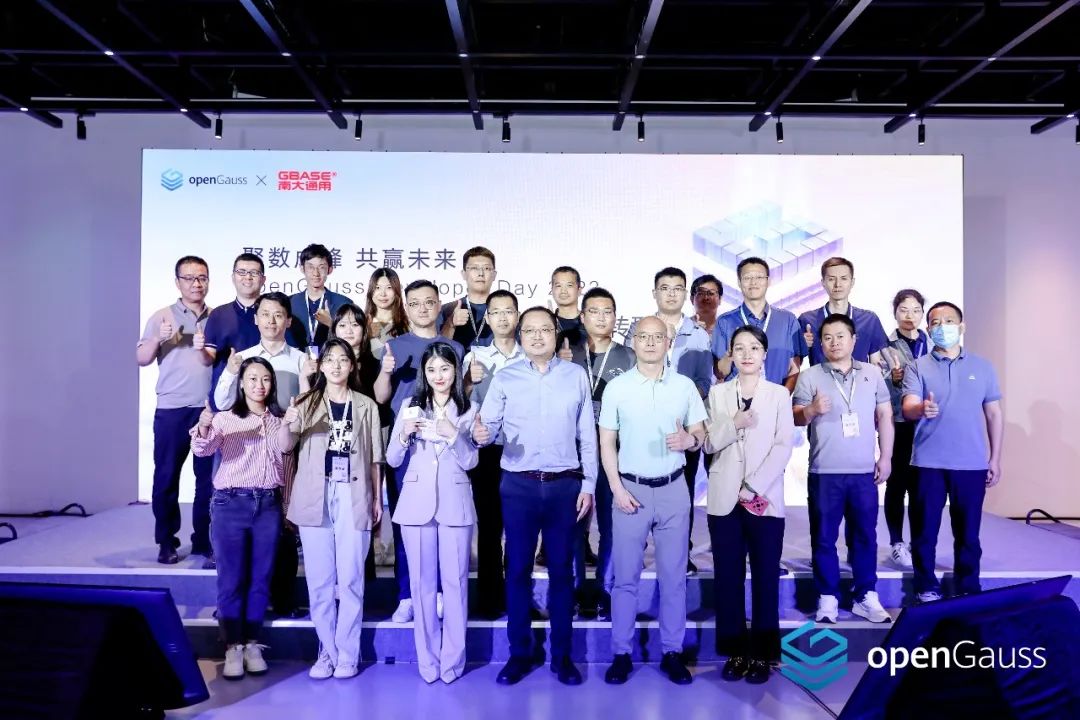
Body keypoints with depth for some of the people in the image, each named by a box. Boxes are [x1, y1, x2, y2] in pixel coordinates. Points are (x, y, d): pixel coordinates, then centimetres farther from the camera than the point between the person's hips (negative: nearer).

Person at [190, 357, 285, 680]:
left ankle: (252, 644, 20)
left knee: (261, 578, 8)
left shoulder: (281, 420, 8)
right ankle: (233, 647, 11)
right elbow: (202, 450, -17)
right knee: (232, 579, 2)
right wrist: (203, 429, -39)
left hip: (269, 505, 3)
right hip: (231, 504, -3)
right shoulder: (226, 418, -2)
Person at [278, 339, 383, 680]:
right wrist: (286, 425, -24)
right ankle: (327, 652, 16)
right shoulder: (307, 403, 8)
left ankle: (348, 654, 9)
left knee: (350, 579, 0)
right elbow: (286, 447, -3)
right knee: (319, 580, 5)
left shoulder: (366, 406, 8)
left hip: (353, 497, -1)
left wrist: (377, 498, 4)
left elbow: (374, 458, 9)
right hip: (315, 496, 1)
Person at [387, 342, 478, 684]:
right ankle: (427, 659, 16)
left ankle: (453, 659, 12)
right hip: (417, 503, 1)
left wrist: (453, 434, -19)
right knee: (422, 584, 5)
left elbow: (470, 461, -3)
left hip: (455, 504, -1)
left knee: (455, 582, 1)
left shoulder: (469, 411, 4)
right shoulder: (410, 408, 7)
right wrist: (404, 435, -14)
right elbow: (393, 460, 5)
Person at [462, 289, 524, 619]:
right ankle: (489, 596, 17)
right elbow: (466, 404, -6)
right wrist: (470, 381, -26)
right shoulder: (475, 356, 3)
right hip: (487, 450, 0)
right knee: (489, 524, 6)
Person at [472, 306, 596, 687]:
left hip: (565, 485, 0)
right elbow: (488, 425, -3)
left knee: (561, 570, 9)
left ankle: (562, 655, 22)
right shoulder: (504, 378, 3)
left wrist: (588, 484, 2)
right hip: (519, 485, 0)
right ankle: (519, 653, 21)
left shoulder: (577, 375, 4)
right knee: (518, 569, 7)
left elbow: (587, 436, 5)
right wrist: (480, 434, -27)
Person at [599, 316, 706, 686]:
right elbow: (607, 442, 1)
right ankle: (621, 653, 16)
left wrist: (690, 440, -17)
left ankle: (672, 652, 20)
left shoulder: (685, 386, 2)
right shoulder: (616, 387, -1)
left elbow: (701, 433, 7)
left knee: (674, 575, 8)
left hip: (673, 489, 1)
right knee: (625, 576, 5)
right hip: (630, 488, -1)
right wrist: (617, 488, -7)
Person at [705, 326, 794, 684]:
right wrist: (733, 424, -16)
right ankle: (735, 651, 15)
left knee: (765, 577, 2)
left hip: (766, 500, -1)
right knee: (728, 577, 4)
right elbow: (709, 444, 3)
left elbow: (784, 447, -3)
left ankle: (761, 653, 13)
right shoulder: (717, 393, 10)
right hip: (725, 499, 2)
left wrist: (754, 488, -12)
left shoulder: (779, 394, 5)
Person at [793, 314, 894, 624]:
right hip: (824, 472, -2)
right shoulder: (810, 376, 0)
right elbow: (796, 418, -3)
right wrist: (812, 409, -25)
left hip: (864, 471, 2)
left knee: (865, 536, 9)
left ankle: (866, 597, 21)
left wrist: (886, 457, 6)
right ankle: (827, 598, 15)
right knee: (824, 537, 5)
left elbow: (884, 416, 11)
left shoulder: (872, 374, 8)